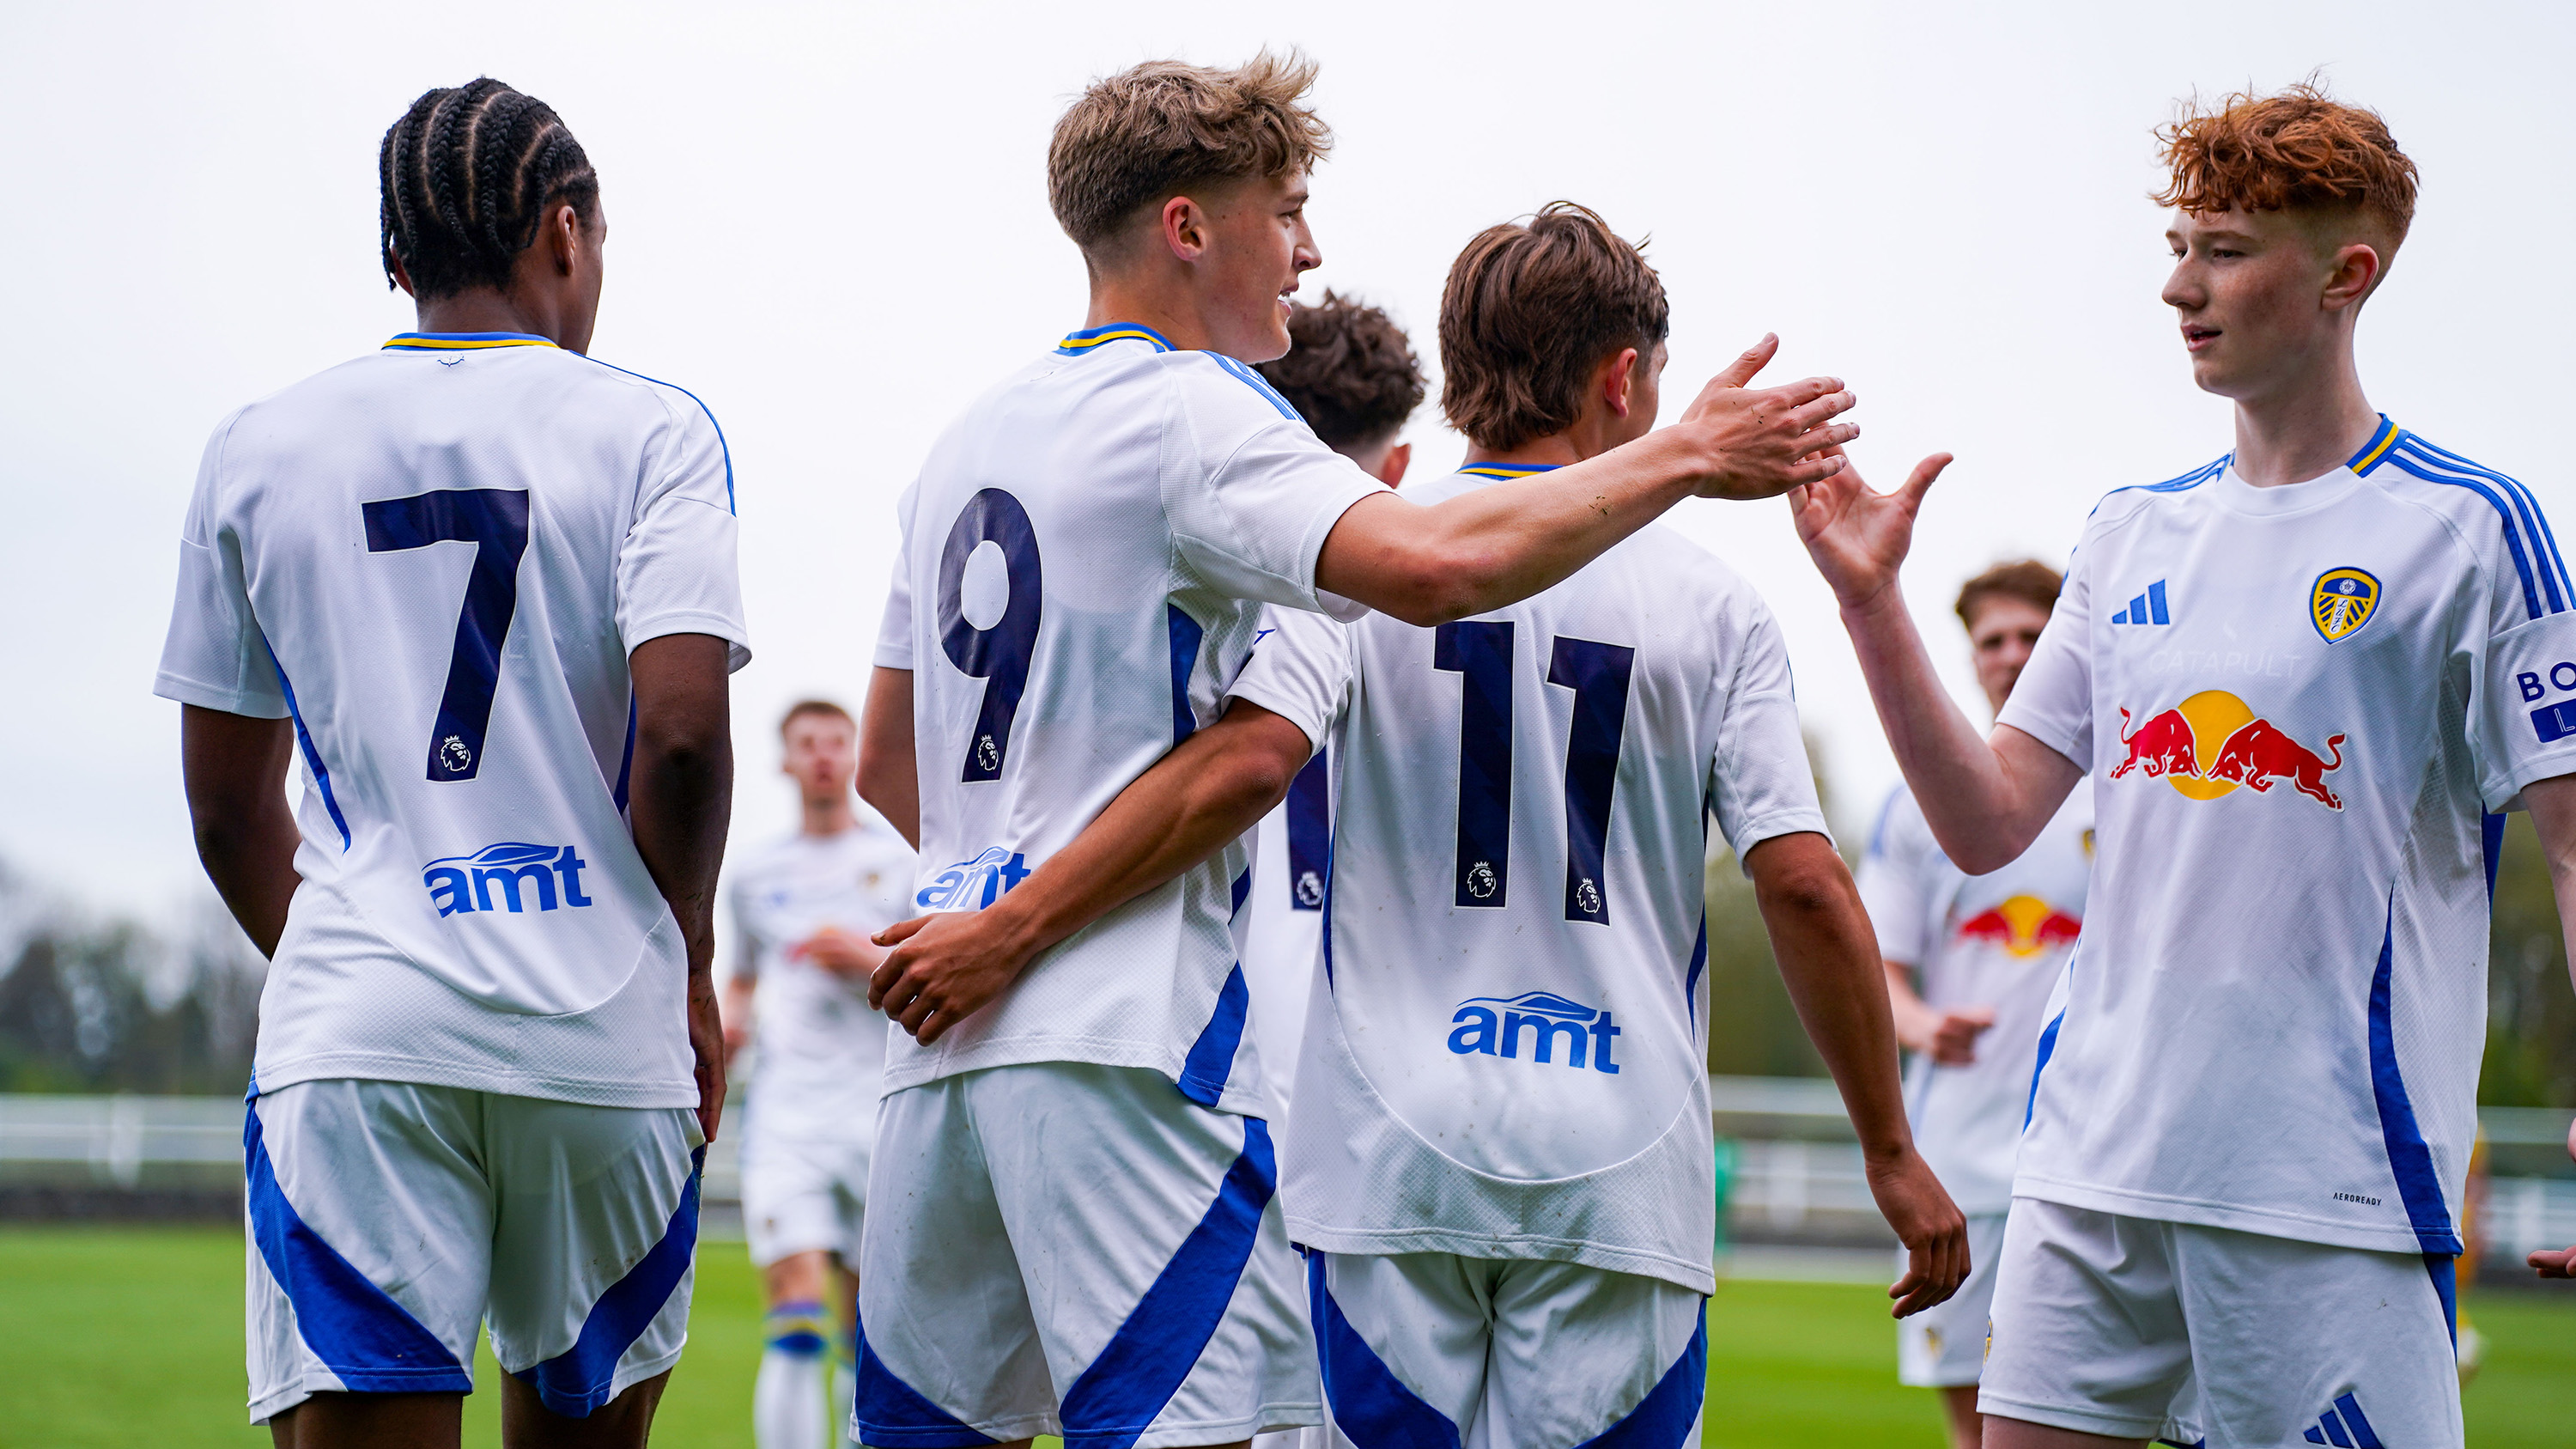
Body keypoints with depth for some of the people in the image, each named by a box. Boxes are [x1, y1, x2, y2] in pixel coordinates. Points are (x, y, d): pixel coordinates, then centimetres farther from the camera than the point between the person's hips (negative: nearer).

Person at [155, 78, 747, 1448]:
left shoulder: (258, 449, 12)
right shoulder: (645, 432, 3)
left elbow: (229, 811, 15)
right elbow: (681, 735, -9)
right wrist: (687, 962, 5)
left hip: (351, 1033, 1)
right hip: (598, 1031, -1)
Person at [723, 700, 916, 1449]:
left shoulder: (901, 861, 9)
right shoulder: (756, 877, 16)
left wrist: (875, 957, -11)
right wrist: (730, 1023, 7)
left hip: (878, 1102, 0)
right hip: (784, 1100, 0)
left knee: (864, 1326, 3)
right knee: (795, 1321, -15)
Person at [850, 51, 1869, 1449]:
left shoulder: (969, 437, 20)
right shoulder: (1195, 410, -7)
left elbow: (885, 764, 24)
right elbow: (1432, 562, -24)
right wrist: (1682, 454, -14)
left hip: (945, 1021, 9)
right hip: (1125, 1026, -9)